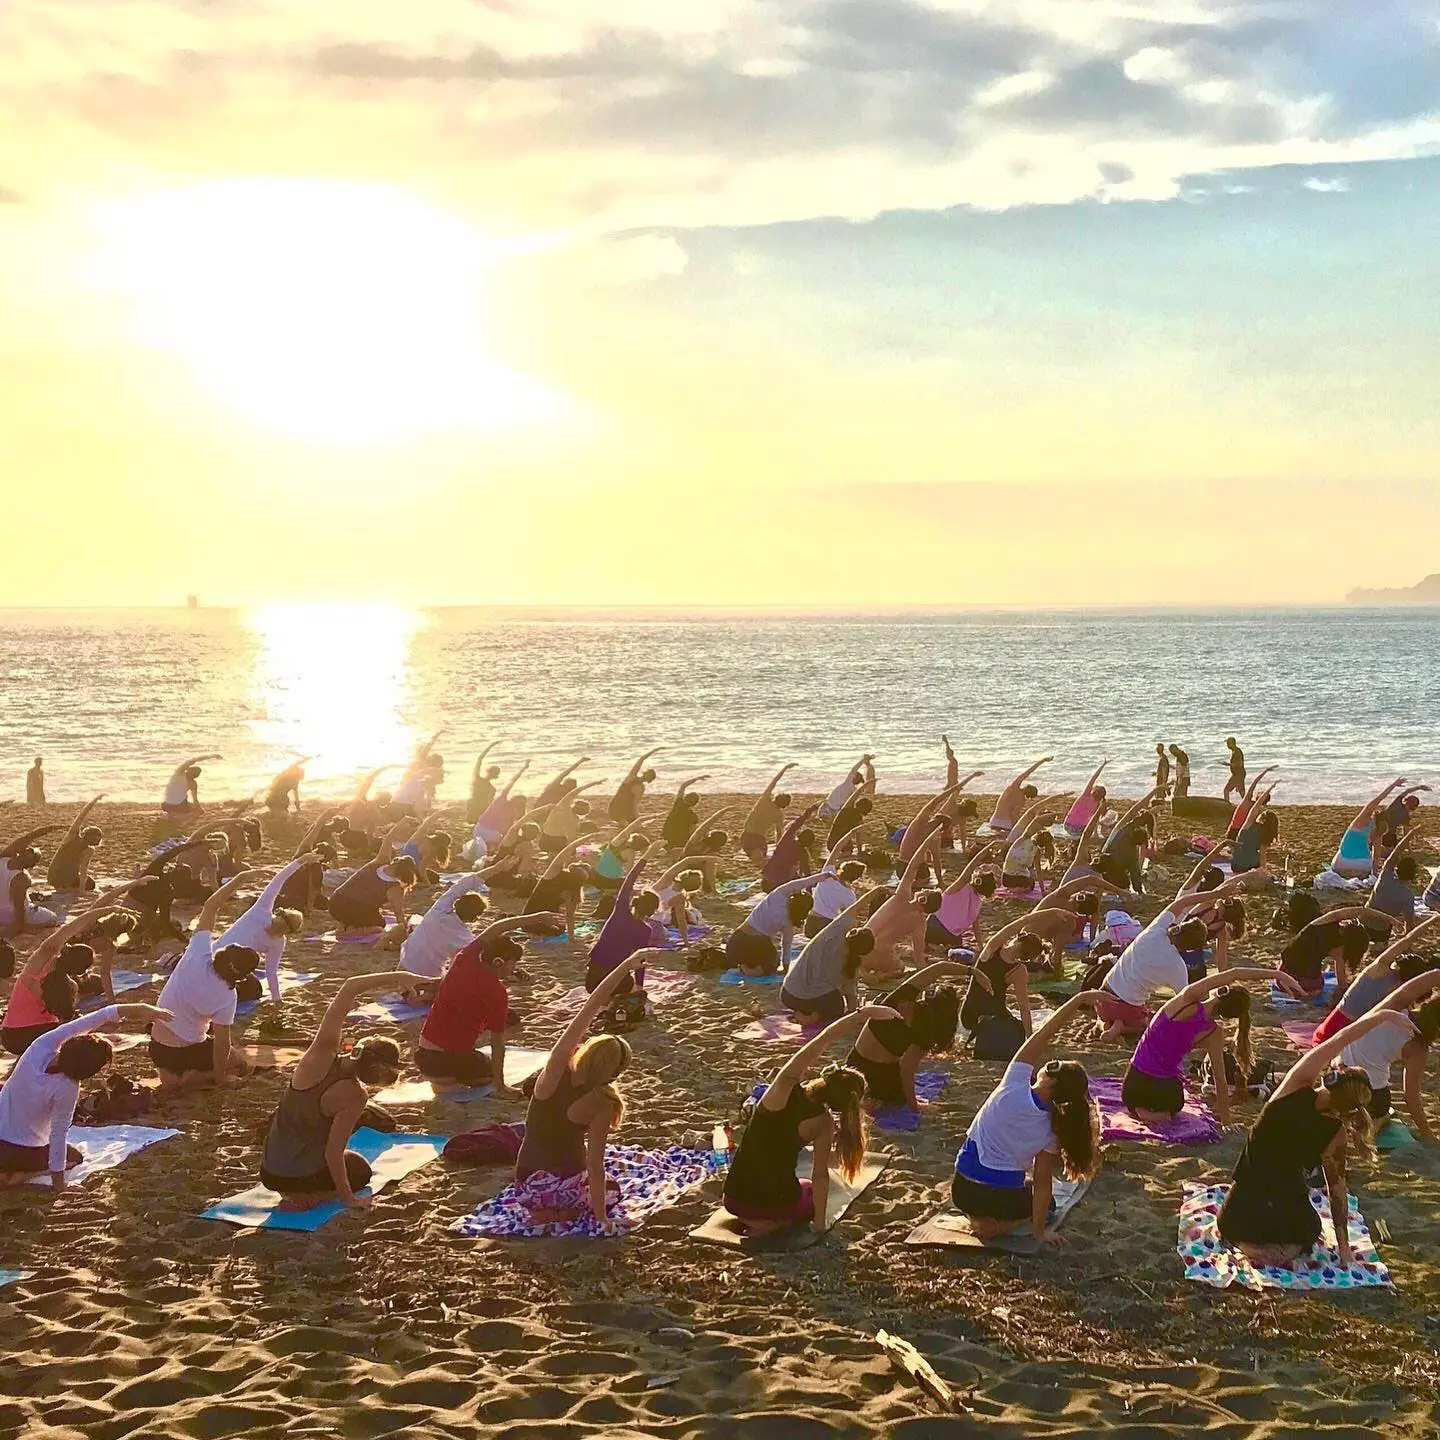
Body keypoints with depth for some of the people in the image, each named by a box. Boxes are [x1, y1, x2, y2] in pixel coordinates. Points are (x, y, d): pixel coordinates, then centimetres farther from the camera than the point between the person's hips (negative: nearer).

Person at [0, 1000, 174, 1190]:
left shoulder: (42, 1045, -19)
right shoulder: (67, 1089, -29)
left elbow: (99, 1017, -19)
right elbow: (59, 1135, -22)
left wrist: (140, 1009, -21)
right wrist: (58, 1183, -11)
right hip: (22, 1151, -5)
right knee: (75, 1158, 23)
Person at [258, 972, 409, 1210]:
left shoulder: (321, 1054, -16)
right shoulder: (354, 1096, -25)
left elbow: (350, 987, -11)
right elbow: (333, 1153, -21)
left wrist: (396, 977, -8)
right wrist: (347, 1198, -8)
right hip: (301, 1177, -6)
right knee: (360, 1170, 26)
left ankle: (295, 1191, 16)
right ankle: (306, 1197, -1)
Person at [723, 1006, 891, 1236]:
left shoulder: (784, 1090, -15)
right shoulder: (824, 1123, -16)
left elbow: (824, 1038, -13)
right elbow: (820, 1174, -11)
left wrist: (862, 1014, -15)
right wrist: (819, 1222, 2)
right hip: (778, 1203, -2)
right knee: (813, 1193, 32)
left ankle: (752, 1218, 7)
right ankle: (775, 1223, 4)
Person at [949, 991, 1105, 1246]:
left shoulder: (1014, 1087, -18)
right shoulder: (1051, 1130, -14)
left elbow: (1044, 1033, -19)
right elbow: (1042, 1181, -11)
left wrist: (1079, 1000, -24)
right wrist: (1039, 1229, 0)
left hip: (962, 1190, 3)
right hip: (1003, 1198, -3)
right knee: (1042, 1199, 29)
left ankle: (983, 1218, 17)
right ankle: (999, 1224, 15)